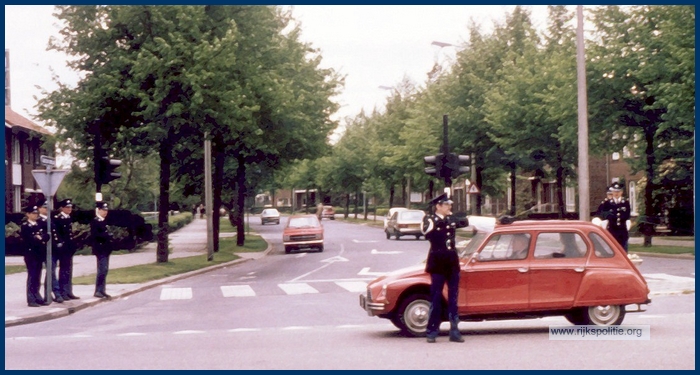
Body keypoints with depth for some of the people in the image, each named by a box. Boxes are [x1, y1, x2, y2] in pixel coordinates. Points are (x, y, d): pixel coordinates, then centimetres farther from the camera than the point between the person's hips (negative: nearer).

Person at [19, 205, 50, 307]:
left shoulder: (39, 225, 16)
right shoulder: (24, 226, -4)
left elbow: (47, 236, 6)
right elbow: (27, 239, -17)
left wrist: (41, 238, -14)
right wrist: (40, 240, -11)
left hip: (39, 254, 6)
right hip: (30, 253, -6)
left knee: (37, 277, 9)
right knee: (32, 276, -6)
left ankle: (37, 298, 15)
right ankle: (31, 300, -5)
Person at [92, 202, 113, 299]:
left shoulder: (104, 221, 16)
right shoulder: (95, 222, -10)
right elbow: (94, 235, -20)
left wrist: (110, 236, 5)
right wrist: (107, 235, -21)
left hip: (106, 249, 9)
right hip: (100, 249, -9)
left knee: (104, 270, 10)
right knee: (102, 270, -10)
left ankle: (102, 290, 15)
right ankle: (98, 291, -6)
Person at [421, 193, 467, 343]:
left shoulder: (451, 220, 13)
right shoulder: (430, 220, -4)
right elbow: (427, 233, -19)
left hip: (452, 263, 5)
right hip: (438, 264, -5)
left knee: (453, 298, 6)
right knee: (436, 298, -1)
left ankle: (454, 331, 9)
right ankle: (431, 332, 5)